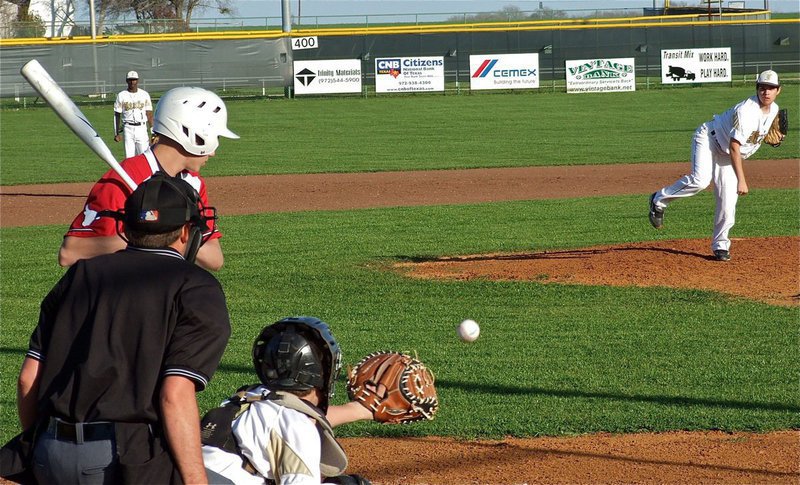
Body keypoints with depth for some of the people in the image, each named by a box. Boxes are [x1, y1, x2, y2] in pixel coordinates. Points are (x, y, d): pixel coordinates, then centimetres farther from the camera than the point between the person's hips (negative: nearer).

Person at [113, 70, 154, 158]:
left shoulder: (145, 95, 5)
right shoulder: (121, 95, 4)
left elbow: (149, 114, 4)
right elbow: (117, 115, 6)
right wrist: (116, 133, 0)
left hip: (141, 128, 0)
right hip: (128, 129, 0)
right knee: (129, 157, -1)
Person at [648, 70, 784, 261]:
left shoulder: (774, 109, -3)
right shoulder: (747, 110, -29)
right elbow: (734, 146, -30)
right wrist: (741, 180, -34)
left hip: (726, 155, 7)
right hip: (709, 138, -7)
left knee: (728, 202, -4)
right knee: (700, 179, -32)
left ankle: (720, 245, 10)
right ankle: (659, 200, -11)